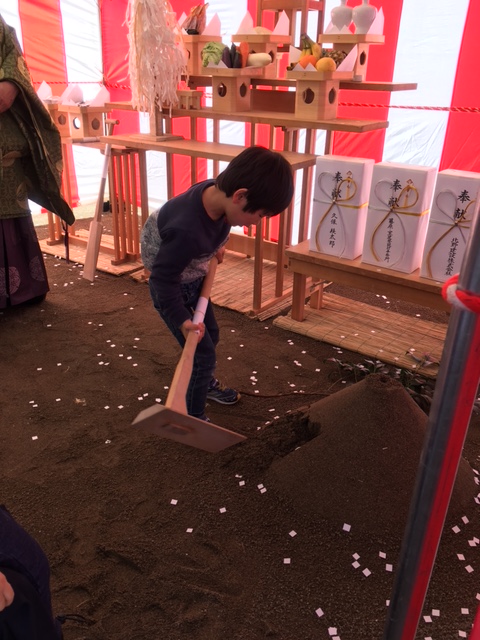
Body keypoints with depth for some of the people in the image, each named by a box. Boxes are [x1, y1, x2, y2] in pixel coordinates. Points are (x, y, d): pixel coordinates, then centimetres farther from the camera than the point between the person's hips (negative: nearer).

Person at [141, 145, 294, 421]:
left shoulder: (216, 192, -18)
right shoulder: (187, 231, -41)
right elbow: (164, 278, -29)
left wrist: (216, 248, 16)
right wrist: (181, 319, -29)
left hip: (195, 280, 8)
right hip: (173, 289, -8)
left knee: (211, 335, 26)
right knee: (204, 354, 0)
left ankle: (206, 382, 54)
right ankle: (193, 417, 21)